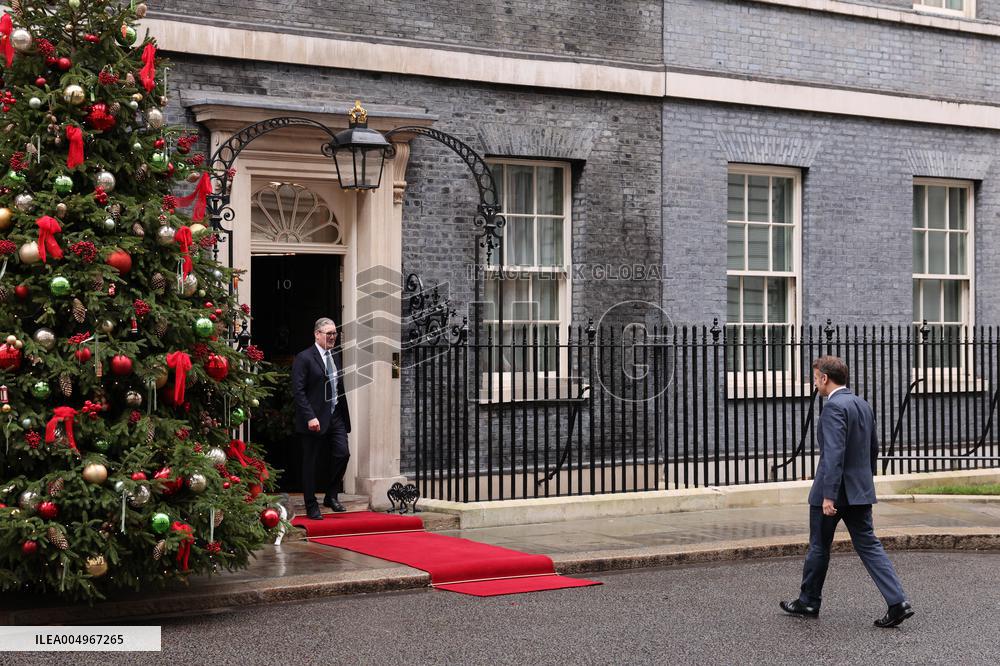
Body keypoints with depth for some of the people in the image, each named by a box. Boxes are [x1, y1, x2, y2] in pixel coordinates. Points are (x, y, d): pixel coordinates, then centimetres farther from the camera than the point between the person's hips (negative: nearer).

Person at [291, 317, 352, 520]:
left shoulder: (336, 356, 13)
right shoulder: (304, 358, -8)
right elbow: (298, 391, -13)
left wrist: (343, 413, 11)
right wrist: (310, 417, -20)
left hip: (336, 416, 6)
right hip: (315, 419, -6)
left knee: (343, 454, -5)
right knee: (310, 463, 3)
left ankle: (331, 496, 12)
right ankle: (311, 507, 11)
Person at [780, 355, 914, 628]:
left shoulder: (835, 406, -17)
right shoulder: (863, 405, 11)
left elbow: (834, 453, -24)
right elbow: (873, 448, 20)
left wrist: (828, 495, -26)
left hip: (834, 491, -8)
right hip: (860, 491, 8)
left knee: (819, 547, 8)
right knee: (868, 545, 6)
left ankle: (808, 602, 23)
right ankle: (897, 602, -6)